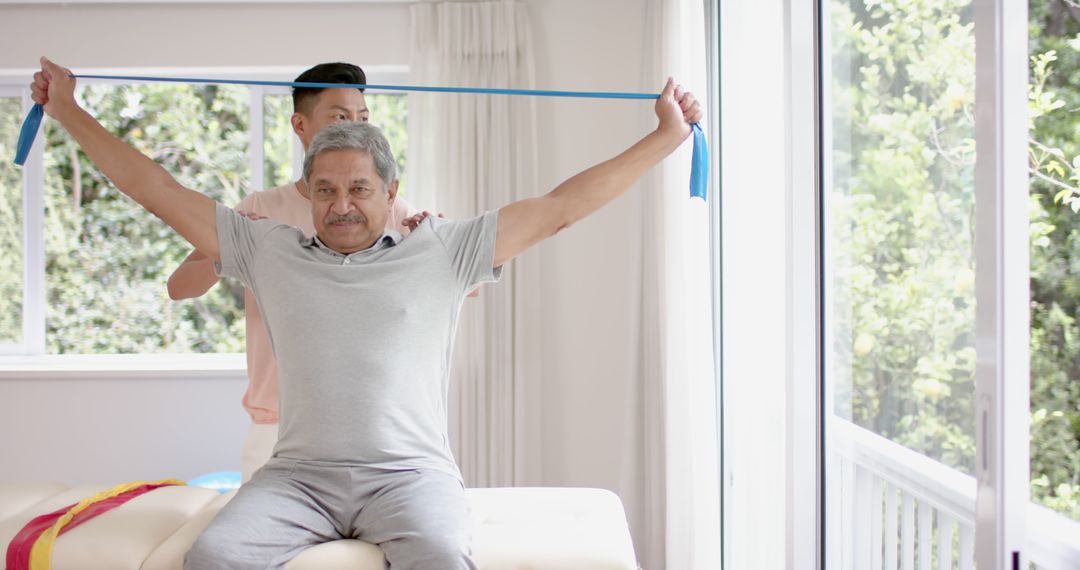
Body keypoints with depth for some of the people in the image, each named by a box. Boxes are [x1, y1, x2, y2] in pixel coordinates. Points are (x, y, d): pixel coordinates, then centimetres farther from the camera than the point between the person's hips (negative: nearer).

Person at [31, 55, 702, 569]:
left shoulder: (442, 253, 9)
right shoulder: (269, 252, 14)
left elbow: (558, 208, 9)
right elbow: (157, 191, 19)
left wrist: (667, 135, 10)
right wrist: (68, 111, 21)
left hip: (410, 472, -2)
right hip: (300, 473, 2)